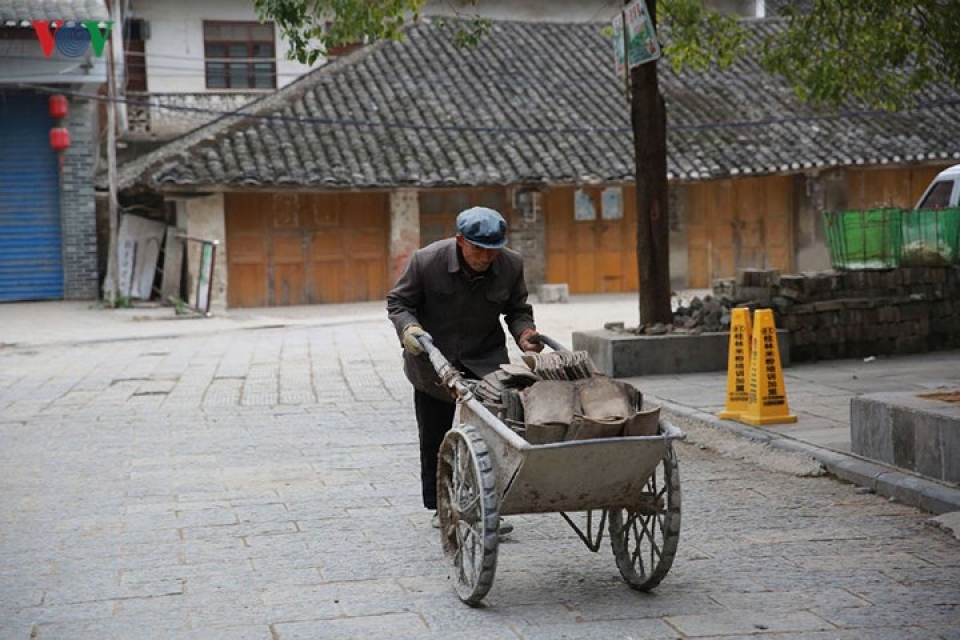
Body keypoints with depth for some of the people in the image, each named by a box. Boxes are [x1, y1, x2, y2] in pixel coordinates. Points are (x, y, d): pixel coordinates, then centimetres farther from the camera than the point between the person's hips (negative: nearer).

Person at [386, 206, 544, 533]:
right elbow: (398, 302, -6)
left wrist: (525, 333, -16)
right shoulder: (426, 260, -19)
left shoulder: (511, 265, -11)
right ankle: (440, 507, 24)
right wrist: (408, 328, -27)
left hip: (486, 362, 1)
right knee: (435, 440, 8)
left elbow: (517, 310, 5)